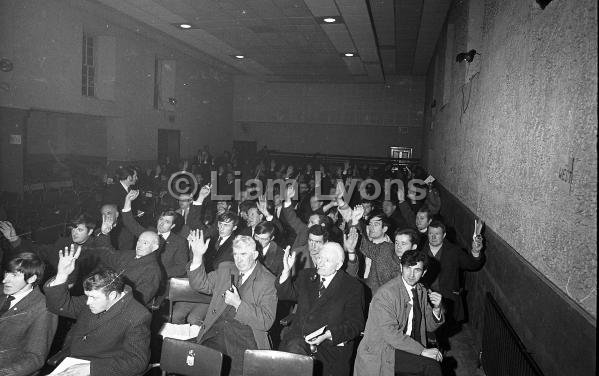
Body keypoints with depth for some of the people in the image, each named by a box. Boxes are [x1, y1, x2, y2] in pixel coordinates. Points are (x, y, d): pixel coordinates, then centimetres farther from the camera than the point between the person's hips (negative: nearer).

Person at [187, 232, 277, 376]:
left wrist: (238, 303, -15)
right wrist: (197, 256, 1)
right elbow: (201, 284, 13)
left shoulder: (267, 281, 0)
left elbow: (267, 322, -6)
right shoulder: (225, 269, 17)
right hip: (216, 330, 3)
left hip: (246, 334, -3)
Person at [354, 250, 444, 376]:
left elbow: (429, 326, 13)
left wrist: (437, 308, -7)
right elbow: (391, 334, -22)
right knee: (430, 364, -22)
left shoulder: (422, 291, 6)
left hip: (408, 349, 7)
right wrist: (423, 350, -21)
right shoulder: (386, 293, -18)